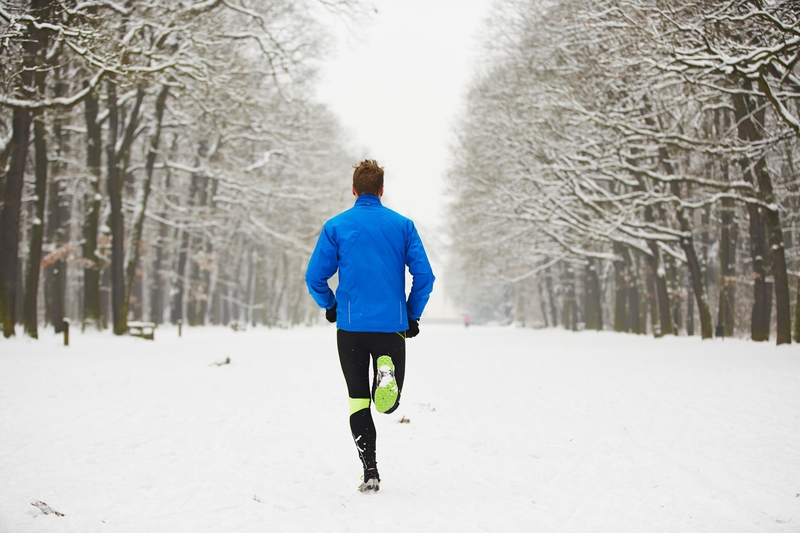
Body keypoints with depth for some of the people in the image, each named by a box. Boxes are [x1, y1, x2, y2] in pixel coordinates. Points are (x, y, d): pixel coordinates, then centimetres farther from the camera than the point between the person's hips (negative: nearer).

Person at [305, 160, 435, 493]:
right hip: (392, 325, 1)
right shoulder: (403, 225, 2)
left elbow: (315, 277, -1)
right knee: (388, 404, 13)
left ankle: (370, 473, 0)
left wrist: (330, 307, 17)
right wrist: (413, 315, 11)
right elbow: (424, 275, -2)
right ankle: (386, 370, -22)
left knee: (358, 400, 8)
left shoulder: (336, 226, 0)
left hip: (350, 327, 0)